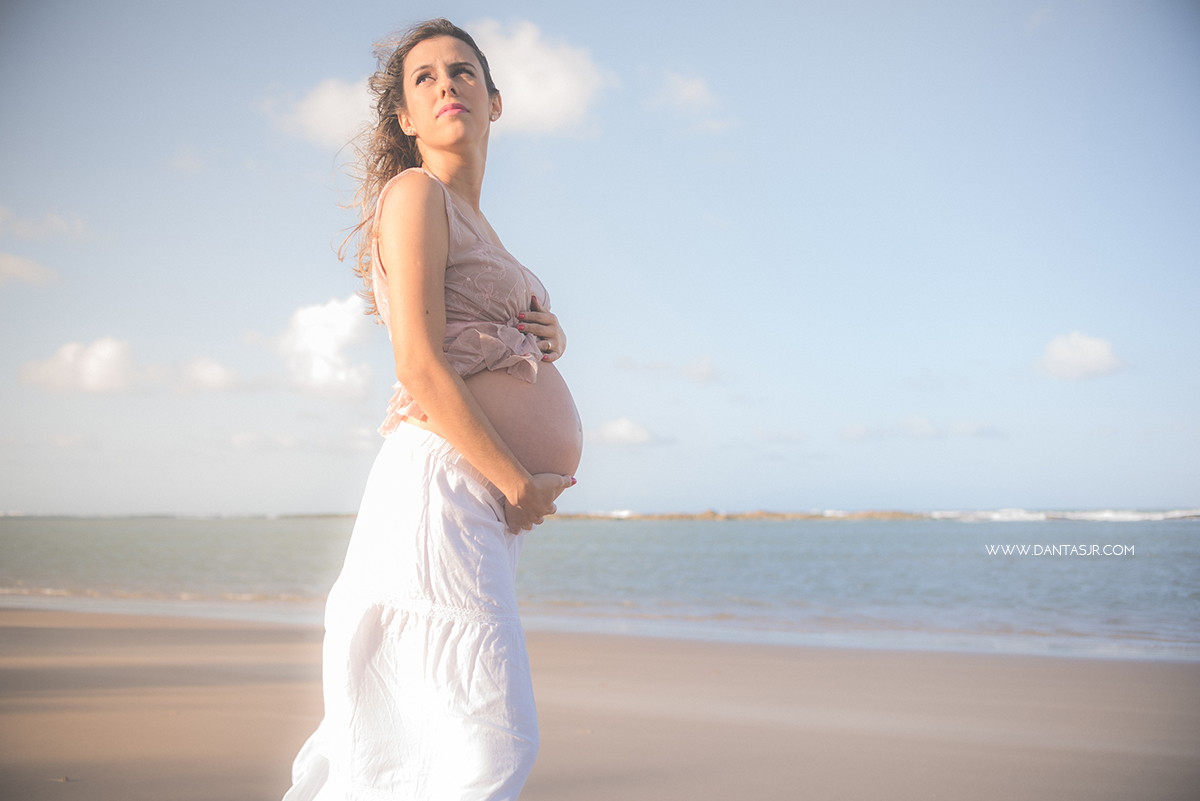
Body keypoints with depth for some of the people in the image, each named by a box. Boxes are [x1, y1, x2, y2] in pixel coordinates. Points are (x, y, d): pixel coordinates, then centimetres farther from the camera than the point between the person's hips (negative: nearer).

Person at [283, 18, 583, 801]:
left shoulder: (475, 225, 24)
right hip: (444, 482, -9)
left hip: (493, 508, 9)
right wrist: (519, 484, -13)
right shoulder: (415, 195, -4)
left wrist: (548, 335, 7)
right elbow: (421, 370, -14)